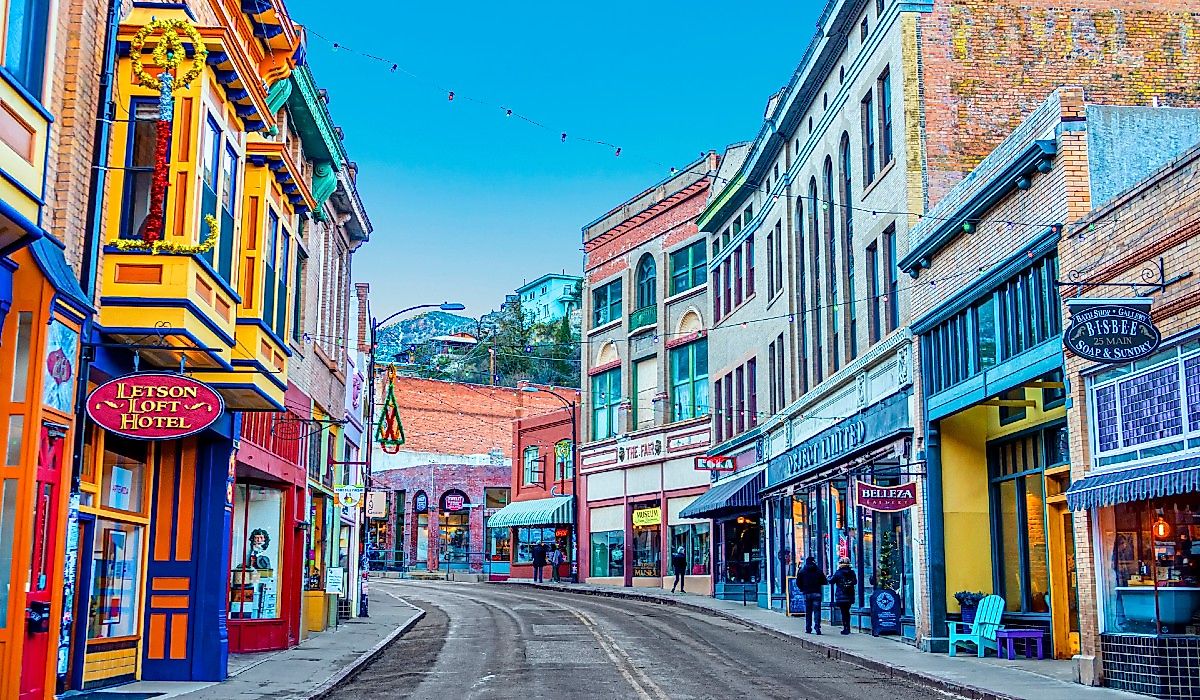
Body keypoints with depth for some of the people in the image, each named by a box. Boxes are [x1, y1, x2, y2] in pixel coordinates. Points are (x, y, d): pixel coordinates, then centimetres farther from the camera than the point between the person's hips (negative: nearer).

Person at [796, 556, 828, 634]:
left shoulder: (802, 571, 1)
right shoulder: (818, 570, -1)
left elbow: (798, 583, 3)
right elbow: (824, 581, 1)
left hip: (807, 593, 1)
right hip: (817, 593, -1)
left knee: (808, 611, 10)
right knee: (817, 611, -1)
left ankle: (808, 628, 11)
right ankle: (817, 627, -12)